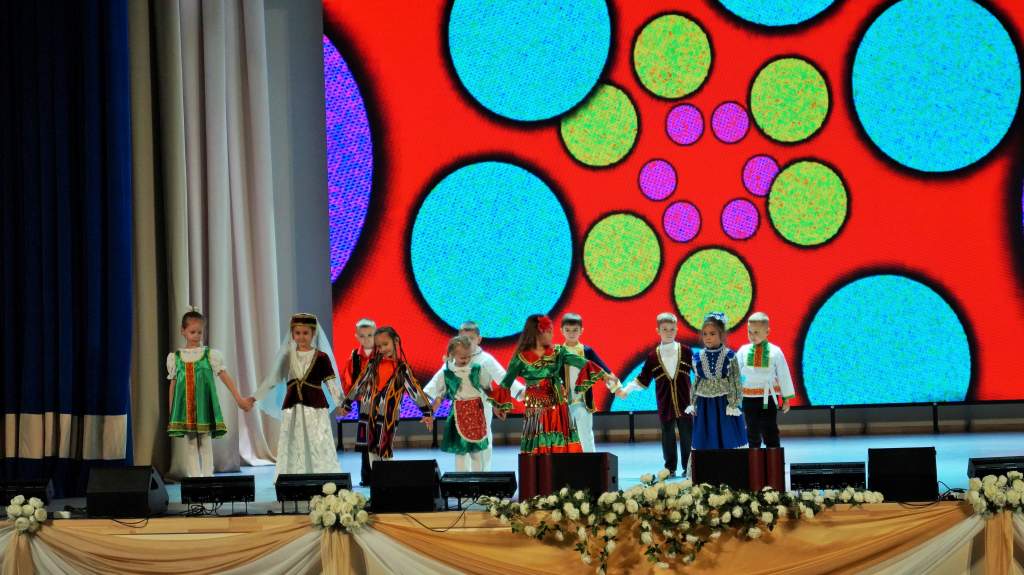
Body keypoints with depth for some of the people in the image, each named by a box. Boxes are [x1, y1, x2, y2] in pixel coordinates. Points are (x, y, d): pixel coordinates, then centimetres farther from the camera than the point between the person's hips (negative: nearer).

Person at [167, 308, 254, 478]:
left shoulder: (211, 355, 2)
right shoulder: (175, 357, 7)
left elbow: (225, 377, -1)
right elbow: (173, 386, 10)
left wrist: (239, 399, -8)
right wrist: (170, 415, 9)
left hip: (204, 407, -1)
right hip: (185, 409, 1)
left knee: (206, 445, -1)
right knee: (190, 446, 3)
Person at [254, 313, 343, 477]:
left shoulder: (321, 357, -1)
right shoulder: (288, 357, 9)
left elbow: (331, 382, -3)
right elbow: (273, 379, 15)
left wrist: (340, 402, -14)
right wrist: (255, 398, 15)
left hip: (316, 408, -3)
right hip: (292, 409, 4)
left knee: (318, 445, -7)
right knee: (293, 446, 4)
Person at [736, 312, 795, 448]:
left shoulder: (775, 352, -5)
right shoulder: (743, 351, 0)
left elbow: (784, 375, 0)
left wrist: (786, 398, 3)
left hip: (768, 398, -3)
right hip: (748, 397, 3)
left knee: (770, 431, -3)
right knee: (752, 432, 13)